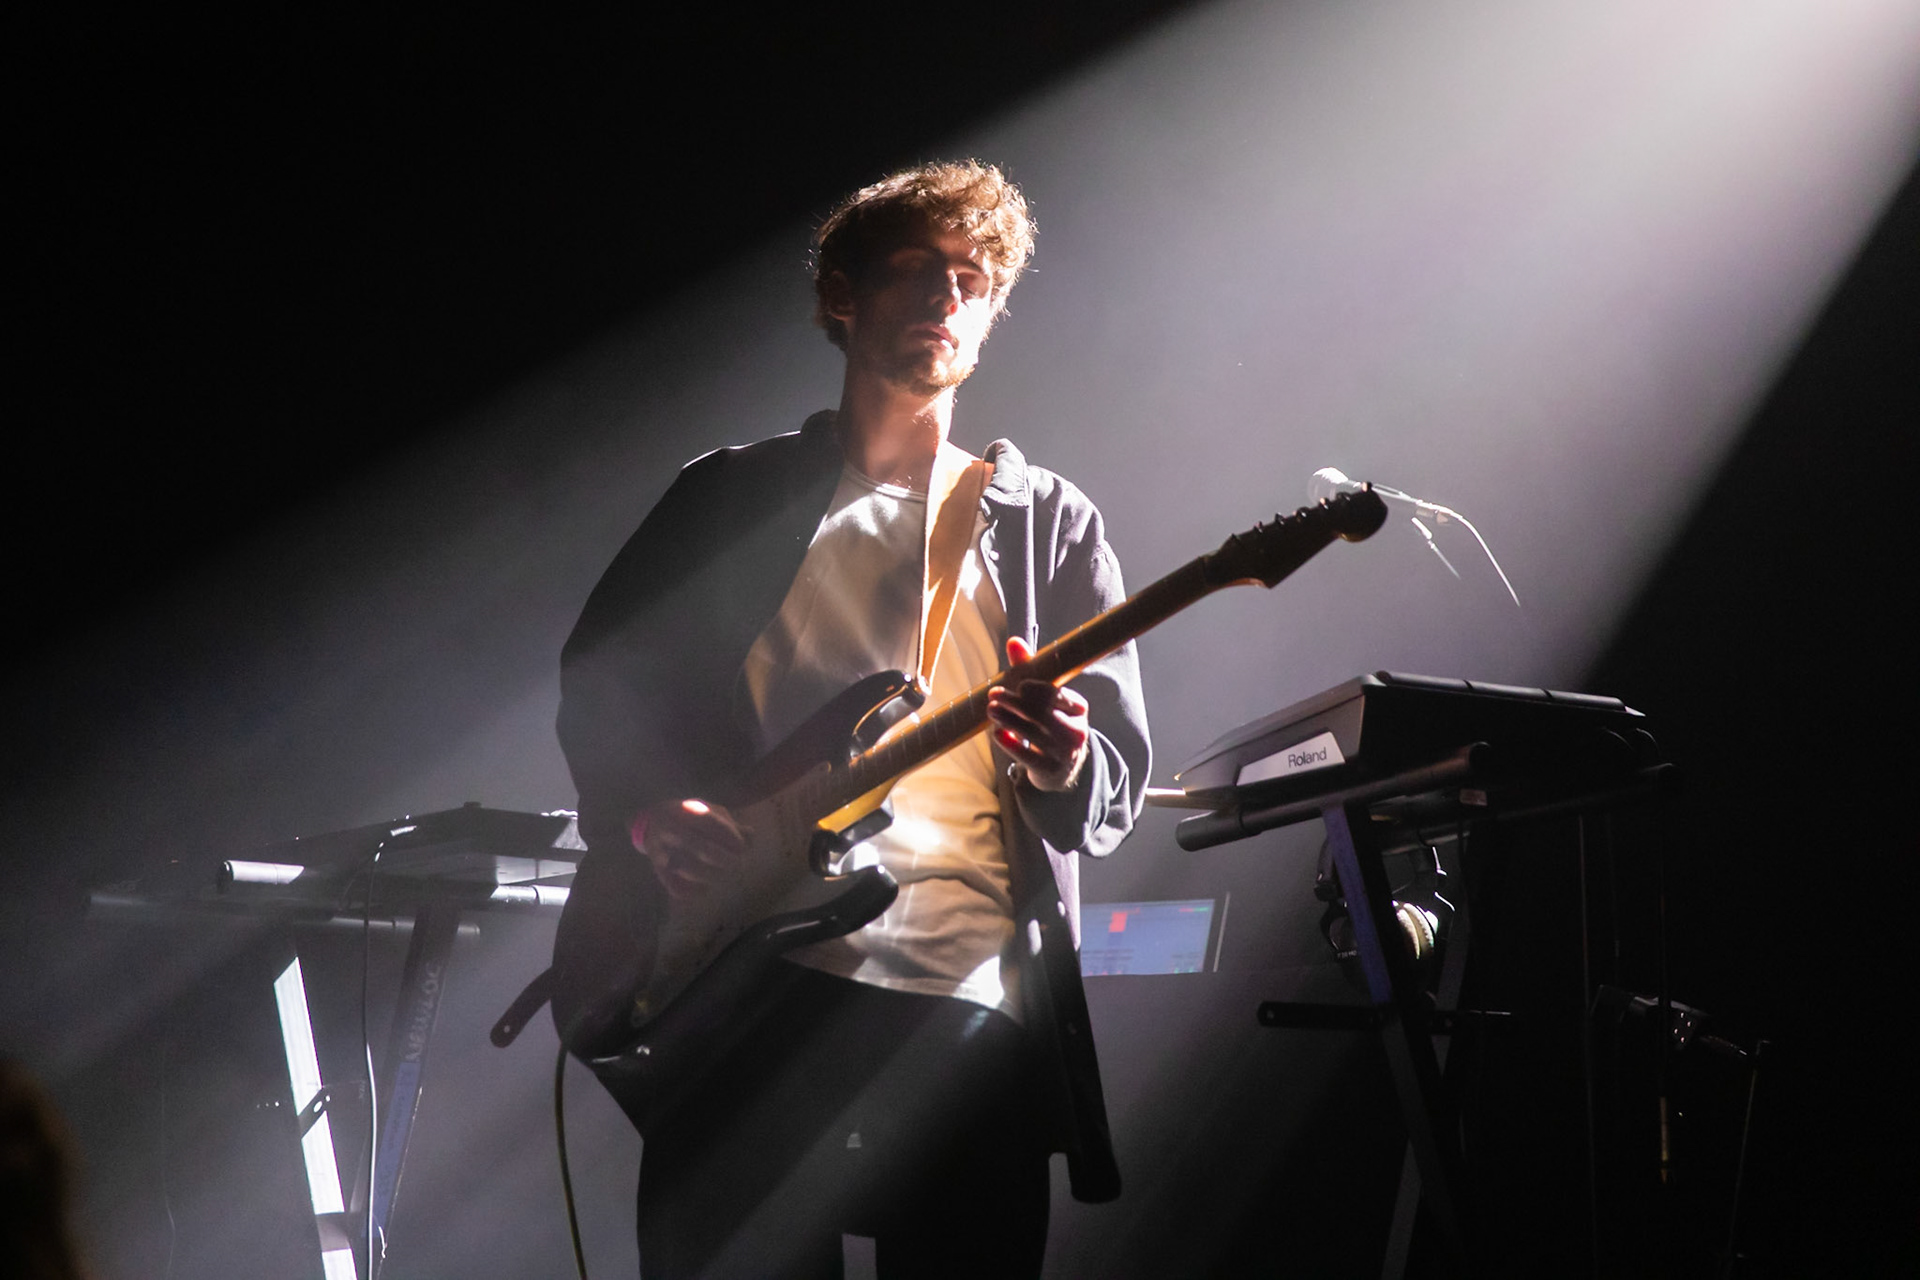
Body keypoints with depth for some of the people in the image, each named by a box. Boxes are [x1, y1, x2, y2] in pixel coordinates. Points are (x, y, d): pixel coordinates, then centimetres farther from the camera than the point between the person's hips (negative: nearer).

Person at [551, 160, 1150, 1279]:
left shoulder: (1052, 525, 15)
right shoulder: (733, 496, 15)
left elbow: (1121, 787, 8)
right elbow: (596, 678, 12)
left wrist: (1063, 766, -16)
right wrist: (651, 814, -8)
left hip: (972, 1006, 1)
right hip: (747, 979, 0)